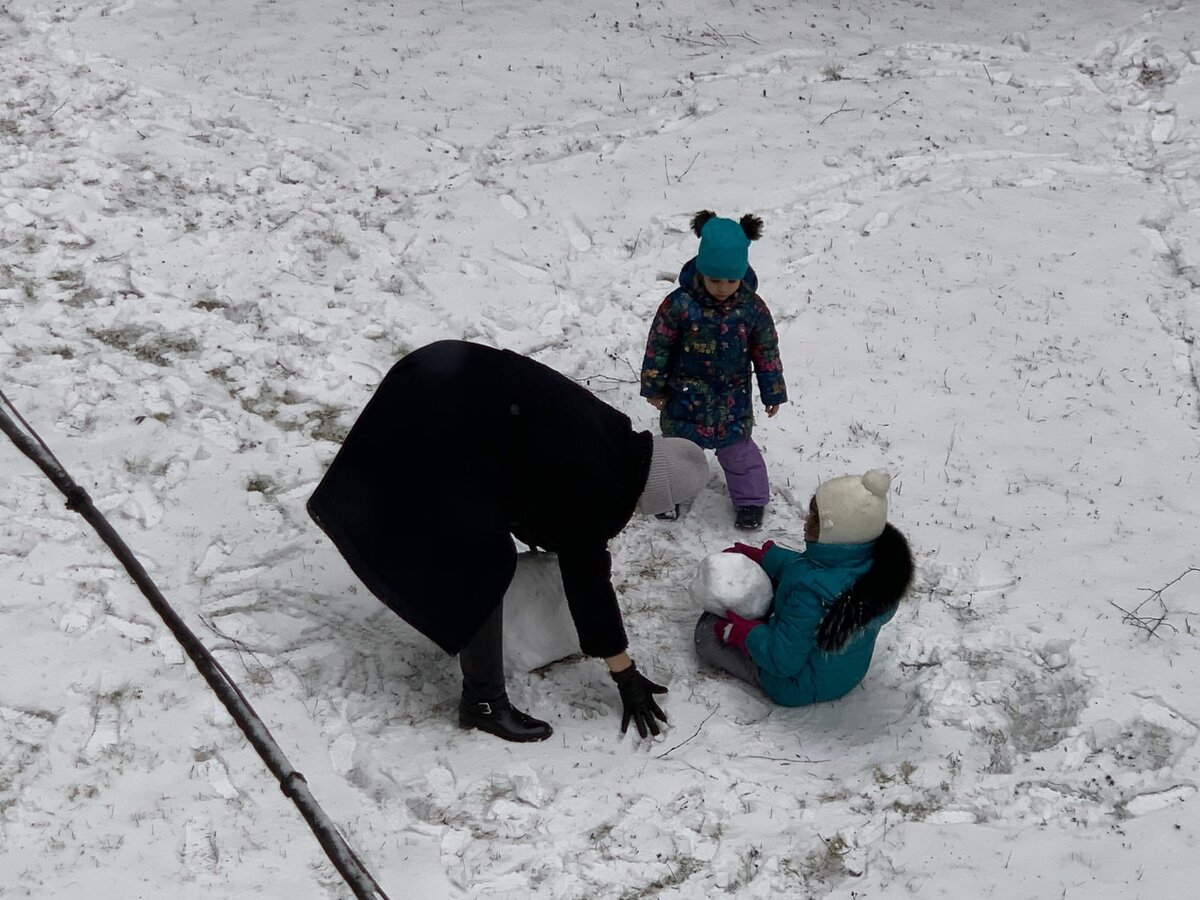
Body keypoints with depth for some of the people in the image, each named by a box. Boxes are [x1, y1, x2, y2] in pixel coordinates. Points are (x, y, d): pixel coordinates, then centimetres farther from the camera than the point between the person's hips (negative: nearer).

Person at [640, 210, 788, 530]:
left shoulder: (752, 308, -15)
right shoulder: (679, 304, -21)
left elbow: (767, 352, -3)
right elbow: (658, 345, -9)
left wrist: (774, 393, 3)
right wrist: (653, 386, -3)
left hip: (734, 399, 1)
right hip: (686, 395, -1)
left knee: (738, 449, 14)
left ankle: (750, 499, 32)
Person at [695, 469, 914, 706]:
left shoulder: (813, 591, -43)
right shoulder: (878, 558, -18)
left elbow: (783, 661, -30)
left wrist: (744, 632, -14)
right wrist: (762, 556, 6)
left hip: (803, 686, -8)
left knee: (709, 631, 4)